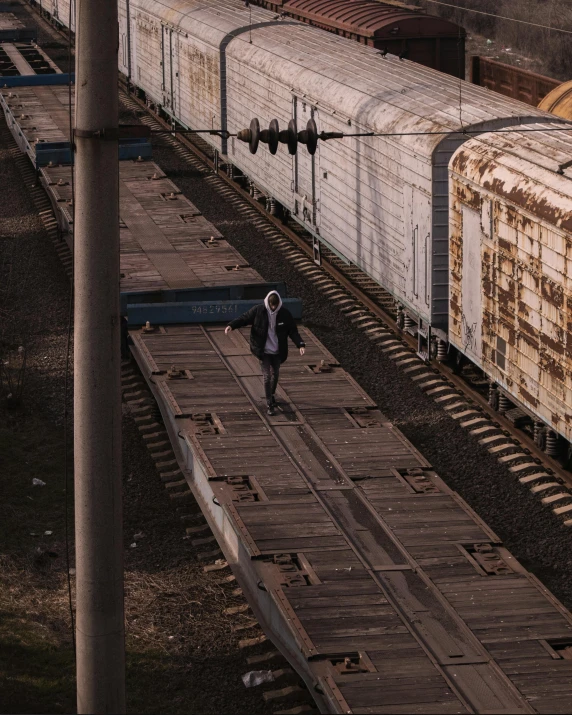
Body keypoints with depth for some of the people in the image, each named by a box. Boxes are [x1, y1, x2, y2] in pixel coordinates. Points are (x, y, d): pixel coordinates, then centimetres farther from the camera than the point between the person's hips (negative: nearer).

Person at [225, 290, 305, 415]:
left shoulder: (285, 314, -9)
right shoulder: (258, 311, -13)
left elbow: (293, 331, -6)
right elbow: (244, 319, -8)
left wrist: (300, 344, -20)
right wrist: (231, 325, -26)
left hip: (277, 351, 3)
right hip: (263, 351, -3)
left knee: (275, 374, 17)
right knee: (267, 376, -6)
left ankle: (272, 395, 44)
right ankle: (269, 404, 2)